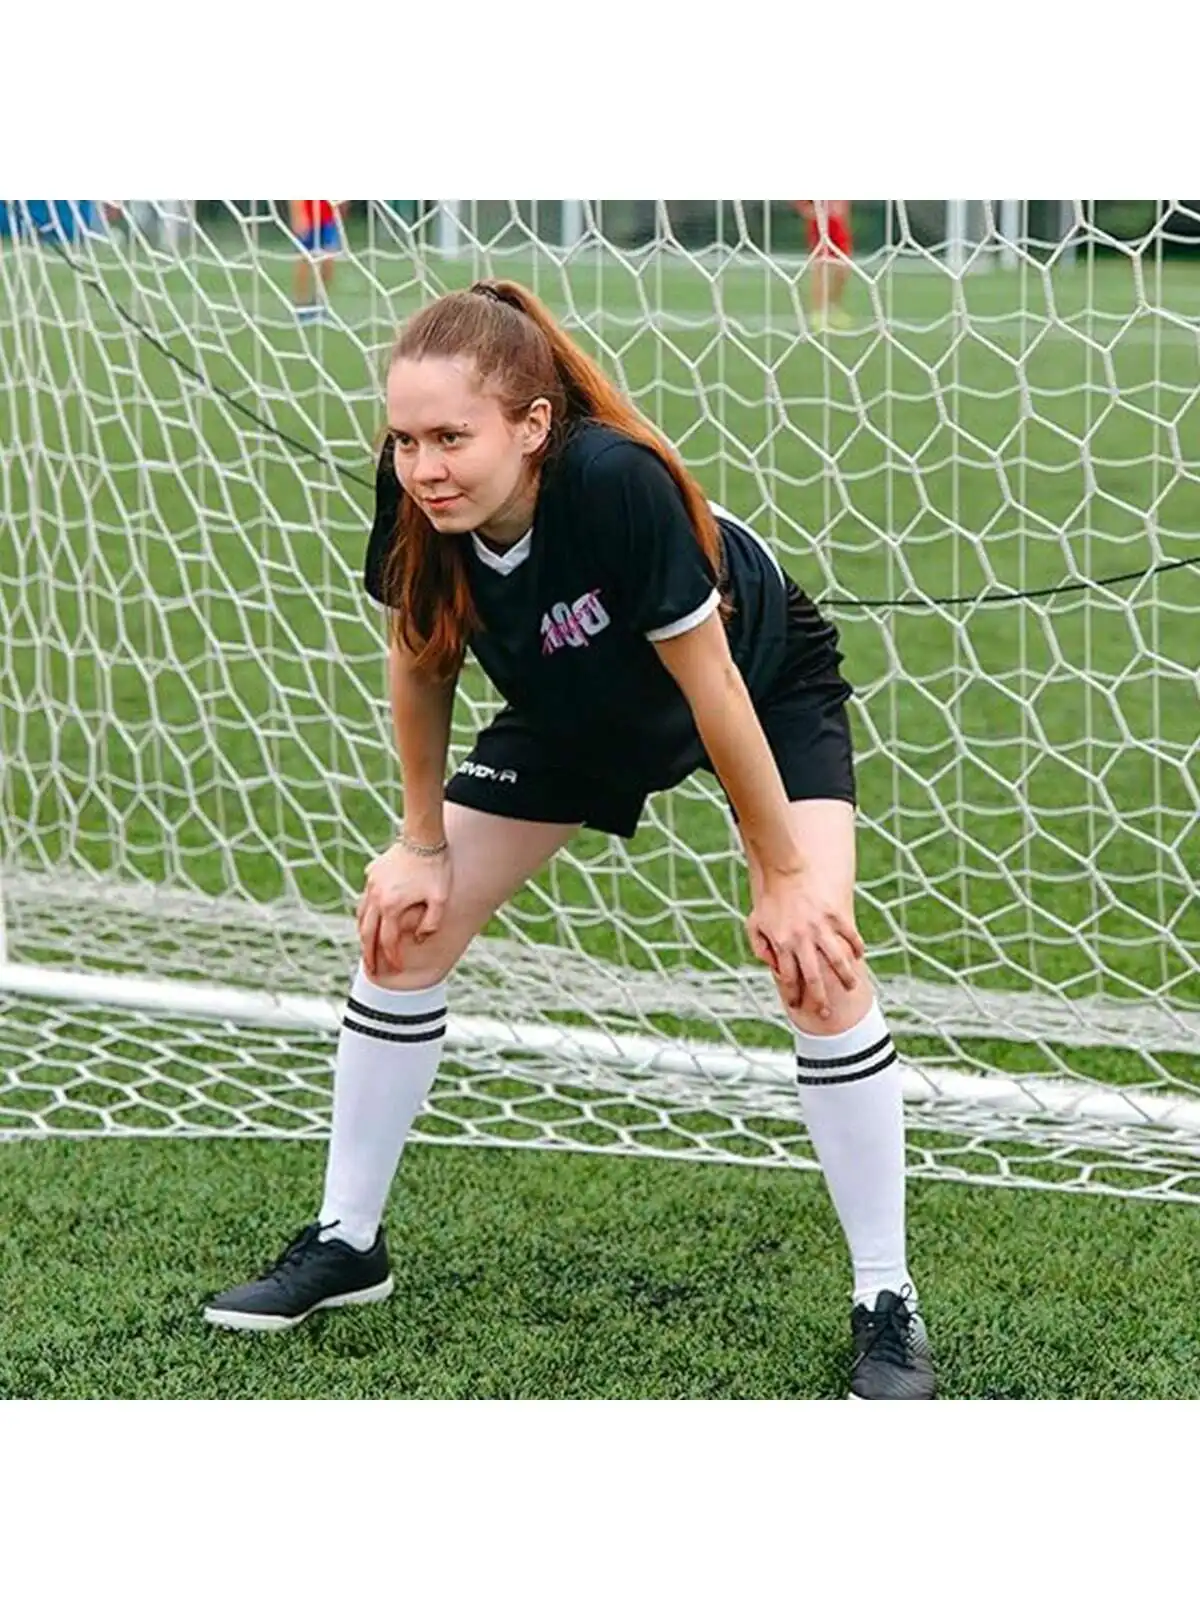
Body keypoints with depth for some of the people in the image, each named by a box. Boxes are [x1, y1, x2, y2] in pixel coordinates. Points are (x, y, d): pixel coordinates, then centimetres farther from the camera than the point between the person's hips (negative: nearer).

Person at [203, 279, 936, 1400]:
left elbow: (709, 683, -32)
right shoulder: (415, 501, -28)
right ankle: (346, 1245, 19)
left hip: (766, 683, -5)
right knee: (401, 927, 2)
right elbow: (419, 662, -8)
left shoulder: (614, 481, -42)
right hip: (575, 709, 5)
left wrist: (783, 875, -24)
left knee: (819, 964, -20)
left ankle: (886, 1310, -6)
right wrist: (423, 843, -2)